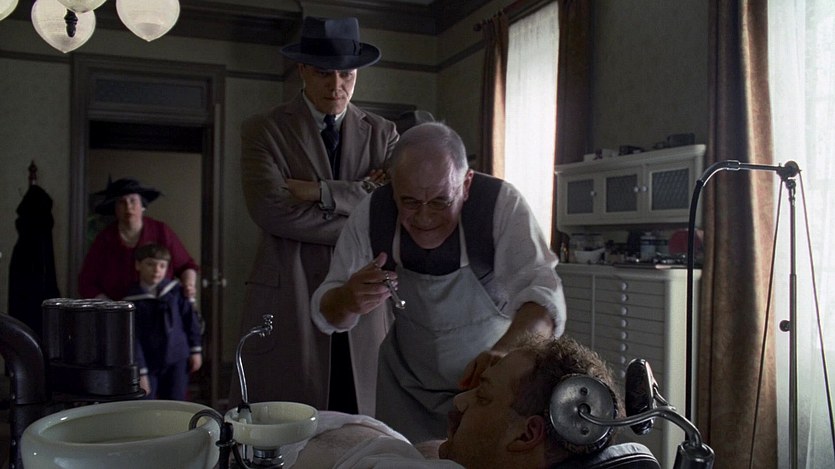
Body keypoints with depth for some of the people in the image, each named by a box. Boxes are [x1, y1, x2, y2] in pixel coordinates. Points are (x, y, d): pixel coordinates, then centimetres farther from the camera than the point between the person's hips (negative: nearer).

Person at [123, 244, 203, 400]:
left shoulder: (175, 290, -2)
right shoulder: (132, 300, -7)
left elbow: (191, 319, 6)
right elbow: (133, 340, -7)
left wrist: (196, 350, 5)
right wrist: (140, 372, -9)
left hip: (177, 361, 1)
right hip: (149, 365, -1)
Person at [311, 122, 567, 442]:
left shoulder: (501, 204, -24)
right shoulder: (371, 215, -16)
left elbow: (543, 296, -34)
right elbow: (326, 314, -8)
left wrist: (505, 351, -54)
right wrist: (348, 301, -32)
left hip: (494, 383, -2)